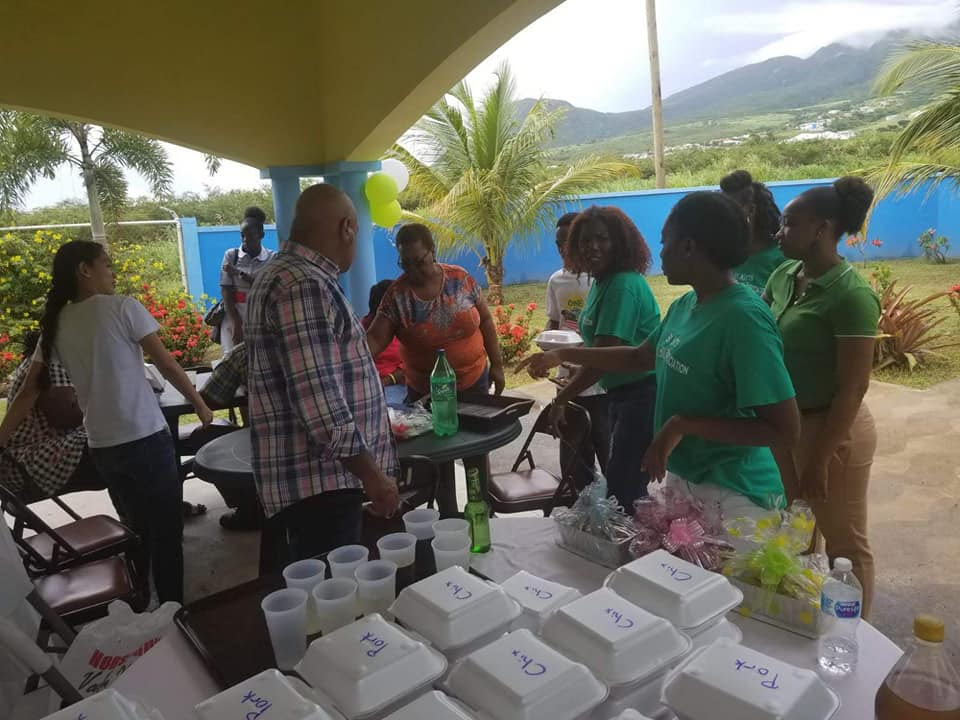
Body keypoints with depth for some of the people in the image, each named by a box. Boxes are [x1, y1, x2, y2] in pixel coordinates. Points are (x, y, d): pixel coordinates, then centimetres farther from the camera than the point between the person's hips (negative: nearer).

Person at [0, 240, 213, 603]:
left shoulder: (55, 324, 7)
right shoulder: (122, 307, -9)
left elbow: (30, 391, 5)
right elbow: (166, 365, -8)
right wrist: (200, 404, 3)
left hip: (102, 447, 6)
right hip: (145, 438, -6)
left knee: (137, 531, 21)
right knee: (166, 532, 6)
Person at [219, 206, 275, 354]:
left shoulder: (272, 258, 2)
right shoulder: (231, 255, 3)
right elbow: (226, 291, -3)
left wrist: (240, 273, -15)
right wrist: (236, 323, -12)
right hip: (234, 318, 0)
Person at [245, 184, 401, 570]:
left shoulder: (286, 274, 15)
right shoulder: (304, 286, -19)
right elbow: (318, 397, -25)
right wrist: (371, 473, -20)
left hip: (302, 476, 11)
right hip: (317, 481, -11)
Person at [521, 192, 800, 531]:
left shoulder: (743, 318, -24)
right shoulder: (684, 306, 1)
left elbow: (785, 431, -24)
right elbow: (640, 357, 19)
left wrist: (683, 425, -24)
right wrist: (563, 355, 20)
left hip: (728, 498, -8)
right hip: (680, 480, 8)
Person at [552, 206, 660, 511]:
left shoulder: (624, 285, -21)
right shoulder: (602, 282, 8)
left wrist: (561, 400, -20)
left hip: (642, 397, -10)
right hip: (620, 394, 10)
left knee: (623, 491, -4)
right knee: (621, 484, 21)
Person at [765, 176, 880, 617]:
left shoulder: (850, 294, -21)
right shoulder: (783, 277, 1)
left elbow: (853, 387, -20)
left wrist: (819, 457, -18)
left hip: (833, 428, -7)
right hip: (787, 423, 7)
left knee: (843, 543, 10)